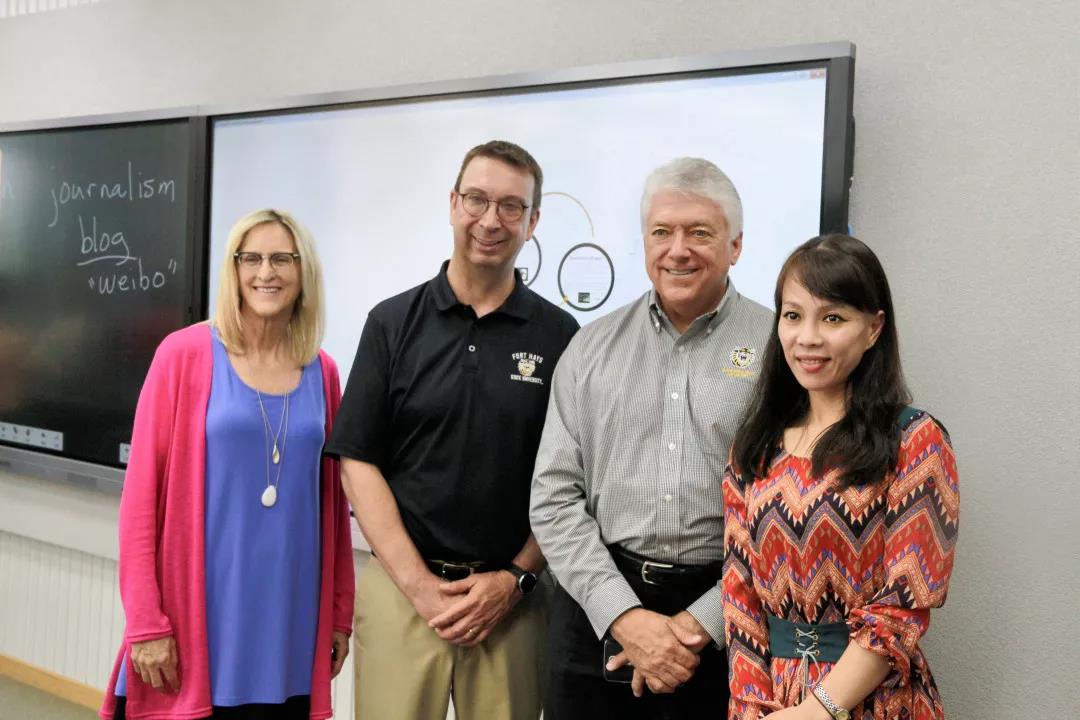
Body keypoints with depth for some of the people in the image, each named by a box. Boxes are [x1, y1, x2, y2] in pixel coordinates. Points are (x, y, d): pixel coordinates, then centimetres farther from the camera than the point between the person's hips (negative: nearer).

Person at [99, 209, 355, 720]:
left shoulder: (323, 373, 5)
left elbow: (332, 502, 10)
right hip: (197, 615, -3)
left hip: (289, 622, 3)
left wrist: (340, 614, 9)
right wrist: (145, 622, -9)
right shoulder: (184, 354, -5)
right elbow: (141, 493, -6)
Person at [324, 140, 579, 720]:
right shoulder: (393, 323, 1)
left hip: (512, 597, 0)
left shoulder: (559, 335, 1)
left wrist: (516, 578, -7)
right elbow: (358, 463, -2)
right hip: (400, 586, 0)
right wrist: (420, 585, -9)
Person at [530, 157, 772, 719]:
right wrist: (626, 617, -9)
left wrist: (702, 624, -11)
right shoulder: (593, 348, 4)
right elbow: (554, 497, 1)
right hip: (597, 613, 2)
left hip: (727, 622, -2)